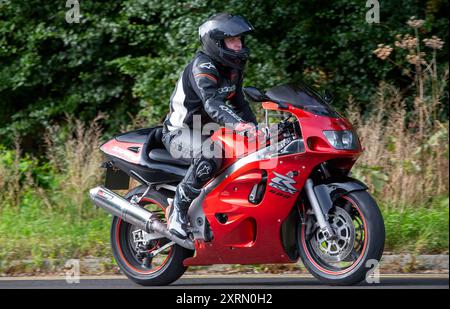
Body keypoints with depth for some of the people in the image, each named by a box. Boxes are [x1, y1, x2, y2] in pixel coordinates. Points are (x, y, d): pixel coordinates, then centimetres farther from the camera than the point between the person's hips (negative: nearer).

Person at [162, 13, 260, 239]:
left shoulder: (233, 69, 8)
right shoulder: (202, 66, -21)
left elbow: (239, 103, 16)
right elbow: (212, 101, -38)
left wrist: (255, 129, -2)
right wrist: (238, 125, -54)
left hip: (205, 131, 10)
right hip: (180, 133, -10)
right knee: (210, 153, -39)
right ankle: (177, 212, -29)